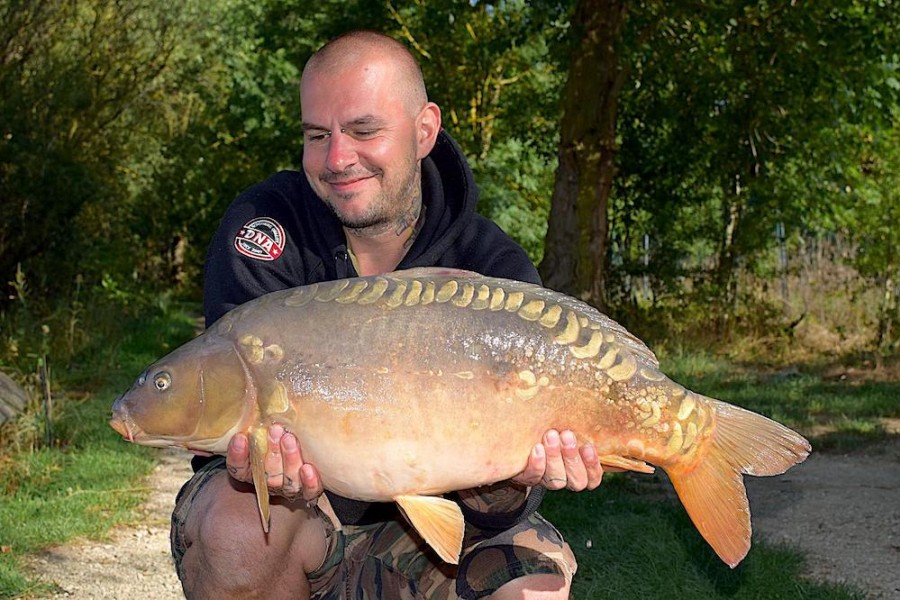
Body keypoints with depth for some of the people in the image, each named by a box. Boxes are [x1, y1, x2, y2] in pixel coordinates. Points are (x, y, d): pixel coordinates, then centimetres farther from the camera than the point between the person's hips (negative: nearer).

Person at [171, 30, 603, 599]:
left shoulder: (496, 270, -11)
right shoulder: (264, 226, -12)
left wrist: (501, 489, -44)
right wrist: (271, 463, -47)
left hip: (417, 529, 1)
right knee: (247, 511, -35)